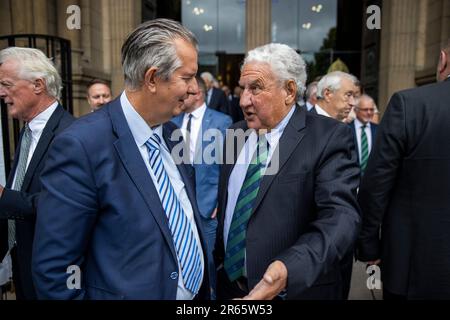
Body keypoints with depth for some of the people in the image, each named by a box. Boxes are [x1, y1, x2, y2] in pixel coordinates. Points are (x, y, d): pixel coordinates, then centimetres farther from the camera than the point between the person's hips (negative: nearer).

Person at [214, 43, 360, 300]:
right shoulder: (235, 133, 3)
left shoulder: (329, 137, -15)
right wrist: (217, 261, 9)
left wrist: (289, 268, -38)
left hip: (296, 289, -4)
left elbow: (340, 215, -24)